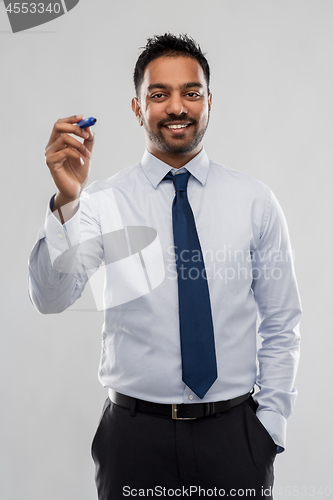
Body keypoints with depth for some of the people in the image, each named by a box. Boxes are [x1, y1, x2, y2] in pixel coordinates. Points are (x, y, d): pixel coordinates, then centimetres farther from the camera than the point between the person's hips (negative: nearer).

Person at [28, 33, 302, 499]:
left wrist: (270, 425, -1)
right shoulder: (103, 202, -4)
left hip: (234, 430, 1)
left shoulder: (255, 201, 0)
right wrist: (66, 202, -31)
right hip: (135, 431, -1)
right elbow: (51, 298, -18)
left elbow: (281, 325, 3)